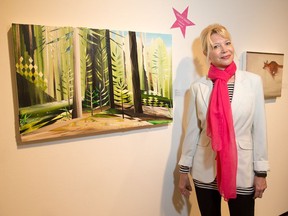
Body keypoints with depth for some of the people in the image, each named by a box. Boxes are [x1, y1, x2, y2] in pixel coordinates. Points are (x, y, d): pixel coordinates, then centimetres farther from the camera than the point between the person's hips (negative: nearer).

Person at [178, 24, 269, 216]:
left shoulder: (253, 81, -5)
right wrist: (184, 170, 4)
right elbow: (192, 131, 0)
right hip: (205, 170, 1)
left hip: (242, 169, 0)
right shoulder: (198, 87, -5)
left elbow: (259, 128, -2)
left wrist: (261, 171, 0)